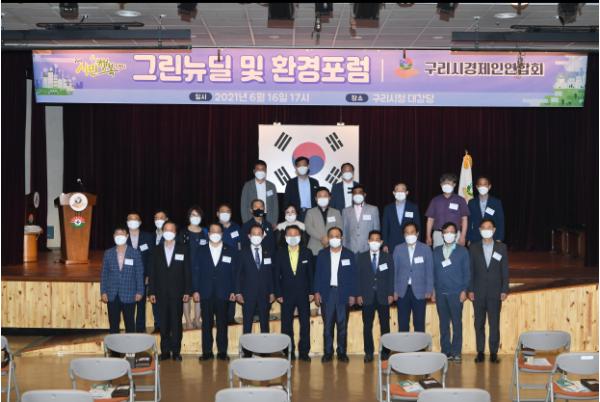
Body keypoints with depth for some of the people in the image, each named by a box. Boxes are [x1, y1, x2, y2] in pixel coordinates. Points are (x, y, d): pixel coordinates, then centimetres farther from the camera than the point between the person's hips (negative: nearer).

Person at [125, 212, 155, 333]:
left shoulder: (147, 237, 2)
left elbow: (151, 258, 1)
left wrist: (148, 276, -7)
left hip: (143, 277, 0)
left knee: (141, 304, 4)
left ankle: (140, 330, 10)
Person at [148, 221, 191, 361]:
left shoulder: (183, 250, 6)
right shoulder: (157, 251, 11)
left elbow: (187, 271, 3)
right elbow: (152, 272, 9)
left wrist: (187, 291, -4)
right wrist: (151, 292, 1)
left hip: (177, 293, -2)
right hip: (161, 293, 2)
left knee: (176, 323, -2)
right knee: (163, 323, 2)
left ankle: (176, 351, 3)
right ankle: (165, 351, 8)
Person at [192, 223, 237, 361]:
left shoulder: (231, 252, 8)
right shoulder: (200, 251, 9)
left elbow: (234, 273, 5)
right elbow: (195, 272, 6)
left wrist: (233, 291, -2)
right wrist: (195, 291, -2)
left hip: (223, 294, -1)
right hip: (206, 294, 1)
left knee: (222, 324, 2)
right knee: (206, 324, 2)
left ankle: (222, 352, 7)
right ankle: (207, 352, 7)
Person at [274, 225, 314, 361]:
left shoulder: (307, 253, 4)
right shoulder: (280, 253, 3)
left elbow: (311, 273, 5)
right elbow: (277, 275, 3)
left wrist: (311, 292, -1)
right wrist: (278, 294, -3)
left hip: (303, 294, 0)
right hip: (286, 294, 0)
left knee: (305, 324, 1)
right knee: (286, 325, 2)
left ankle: (304, 352, 7)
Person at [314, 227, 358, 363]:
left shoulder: (349, 255, 3)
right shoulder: (322, 254, 6)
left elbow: (354, 276, 3)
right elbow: (318, 274, 6)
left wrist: (353, 294, -2)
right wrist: (317, 292, -2)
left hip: (343, 293, 0)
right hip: (327, 293, 1)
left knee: (342, 325, 3)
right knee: (328, 324, 2)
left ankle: (342, 352, 10)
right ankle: (328, 352, 8)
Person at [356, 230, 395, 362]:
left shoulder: (388, 257, 8)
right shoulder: (361, 257, 7)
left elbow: (391, 276, 5)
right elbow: (358, 276, 4)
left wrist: (391, 294, -2)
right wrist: (359, 294, -3)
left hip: (383, 297, 0)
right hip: (367, 297, 0)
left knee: (385, 325, 2)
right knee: (367, 326, 0)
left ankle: (385, 352, 8)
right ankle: (368, 353, 5)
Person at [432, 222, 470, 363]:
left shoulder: (462, 251, 4)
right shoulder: (436, 251, 11)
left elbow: (466, 272, 2)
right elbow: (433, 271, 10)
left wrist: (464, 290, -5)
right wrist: (433, 290, 5)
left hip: (456, 293, -2)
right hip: (440, 293, 3)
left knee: (457, 323, -1)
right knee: (443, 323, 5)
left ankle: (456, 352, 4)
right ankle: (445, 351, 11)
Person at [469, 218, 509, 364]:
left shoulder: (501, 248, 5)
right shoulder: (474, 248, 6)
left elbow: (505, 270, 4)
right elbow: (470, 270, 5)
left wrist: (504, 290, -3)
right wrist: (470, 290, -2)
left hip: (495, 292, -1)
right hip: (478, 292, 1)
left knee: (494, 323, -1)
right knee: (479, 323, 4)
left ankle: (494, 352, 5)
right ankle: (480, 352, 10)